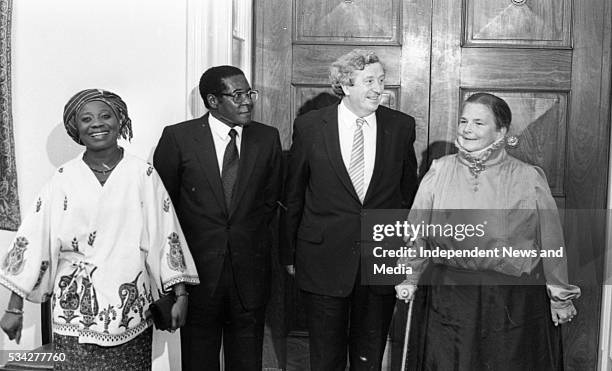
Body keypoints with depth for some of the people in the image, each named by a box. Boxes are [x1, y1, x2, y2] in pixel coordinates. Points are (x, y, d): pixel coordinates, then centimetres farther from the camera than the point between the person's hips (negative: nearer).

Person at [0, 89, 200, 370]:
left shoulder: (143, 175, -1)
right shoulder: (64, 178, 0)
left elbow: (167, 236, 0)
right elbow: (32, 239, 0)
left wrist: (180, 295, -3)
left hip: (131, 307, 0)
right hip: (75, 309, 0)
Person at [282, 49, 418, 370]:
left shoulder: (401, 126, 1)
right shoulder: (309, 126, -3)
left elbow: (409, 193, 7)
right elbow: (293, 196, 3)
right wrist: (290, 254, 5)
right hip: (324, 257, -1)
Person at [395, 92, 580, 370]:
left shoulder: (528, 179, -6)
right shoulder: (440, 171, -1)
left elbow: (550, 240, -1)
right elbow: (417, 229, 4)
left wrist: (560, 296, 4)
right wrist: (409, 277, 4)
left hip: (514, 302, -1)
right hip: (448, 297, 1)